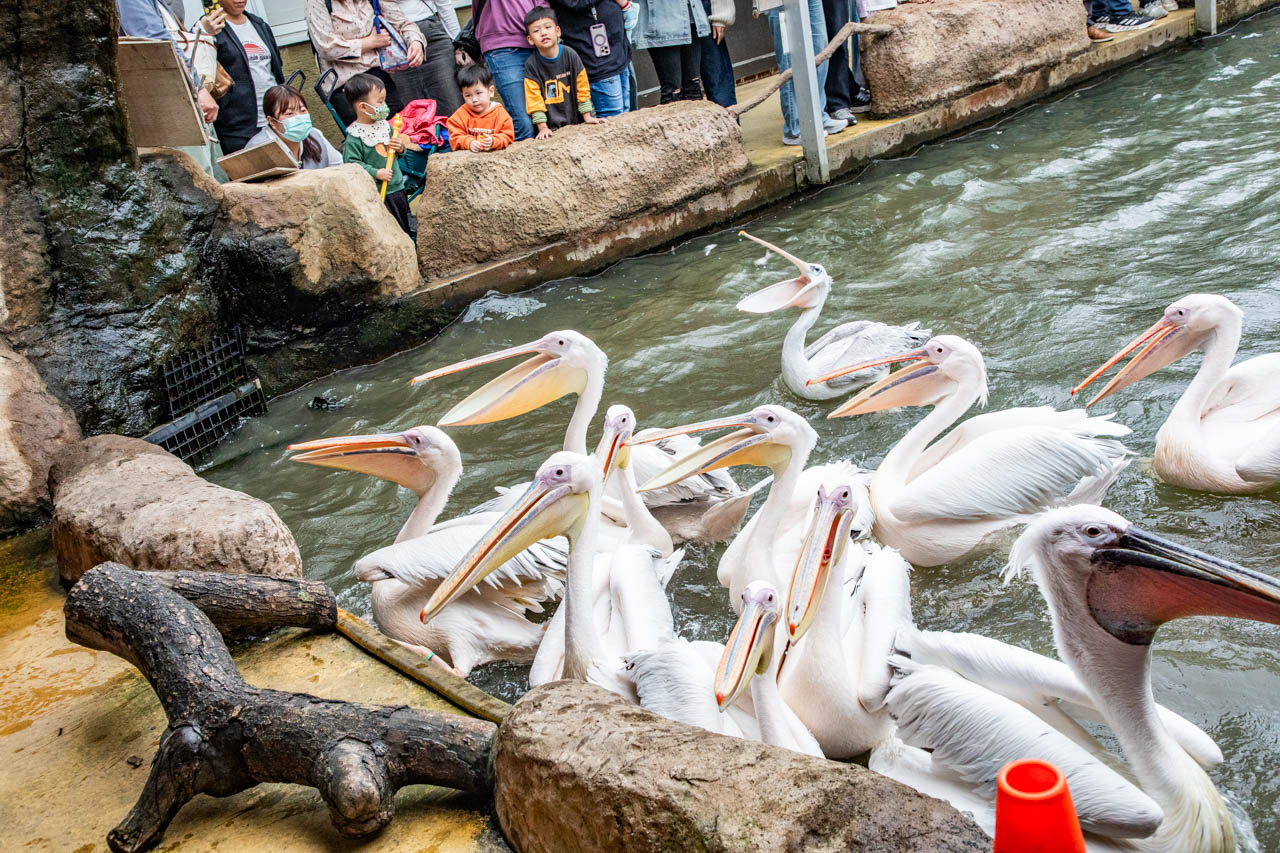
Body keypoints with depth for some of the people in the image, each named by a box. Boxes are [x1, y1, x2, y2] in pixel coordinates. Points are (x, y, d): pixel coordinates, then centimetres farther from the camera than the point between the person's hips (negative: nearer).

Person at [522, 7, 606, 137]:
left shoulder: (570, 55, -2)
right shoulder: (531, 64, -7)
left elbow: (582, 87, 5)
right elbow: (534, 99, -5)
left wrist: (587, 116, 3)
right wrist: (542, 127, -10)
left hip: (577, 121, 2)